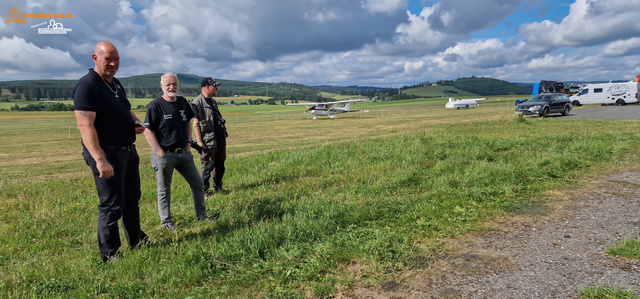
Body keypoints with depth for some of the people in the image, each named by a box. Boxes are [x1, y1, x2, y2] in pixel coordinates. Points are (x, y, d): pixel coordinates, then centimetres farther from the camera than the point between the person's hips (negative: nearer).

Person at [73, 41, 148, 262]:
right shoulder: (87, 86, -16)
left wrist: (136, 122, 4)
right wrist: (99, 159, -33)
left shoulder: (116, 84, 12)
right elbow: (85, 125, -25)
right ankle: (109, 255, 14)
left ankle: (136, 241, 35)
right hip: (107, 153, -9)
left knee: (132, 198, 19)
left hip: (127, 150, 9)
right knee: (112, 205, -1)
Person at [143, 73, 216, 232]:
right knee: (164, 190, 8)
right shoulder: (155, 105, -12)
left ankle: (201, 214, 26)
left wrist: (188, 143, 7)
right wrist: (160, 153, -17)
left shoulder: (183, 102, 5)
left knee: (198, 183, 11)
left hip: (183, 153, 6)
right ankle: (166, 221, 23)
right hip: (164, 155, -6)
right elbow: (148, 131, -13)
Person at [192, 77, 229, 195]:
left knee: (220, 164, 13)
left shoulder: (213, 101, 16)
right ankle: (203, 189, 11)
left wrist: (223, 135, 22)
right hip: (208, 141, -8)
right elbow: (195, 123, -14)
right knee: (208, 165, -3)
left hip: (220, 140, 8)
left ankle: (218, 187, 25)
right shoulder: (198, 102, -11)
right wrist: (199, 142, -18)